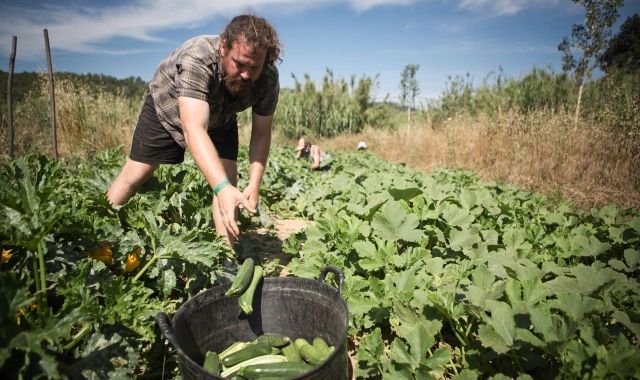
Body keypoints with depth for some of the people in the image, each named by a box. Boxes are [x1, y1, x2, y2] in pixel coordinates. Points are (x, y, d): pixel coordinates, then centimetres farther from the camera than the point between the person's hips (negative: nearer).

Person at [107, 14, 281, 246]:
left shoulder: (268, 78, -28)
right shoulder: (196, 60, -41)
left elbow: (261, 133, -20)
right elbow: (194, 129, -51)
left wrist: (254, 185, -31)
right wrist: (221, 188, -64)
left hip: (220, 119, 3)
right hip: (166, 106, -2)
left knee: (228, 180, -13)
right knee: (134, 175, 3)